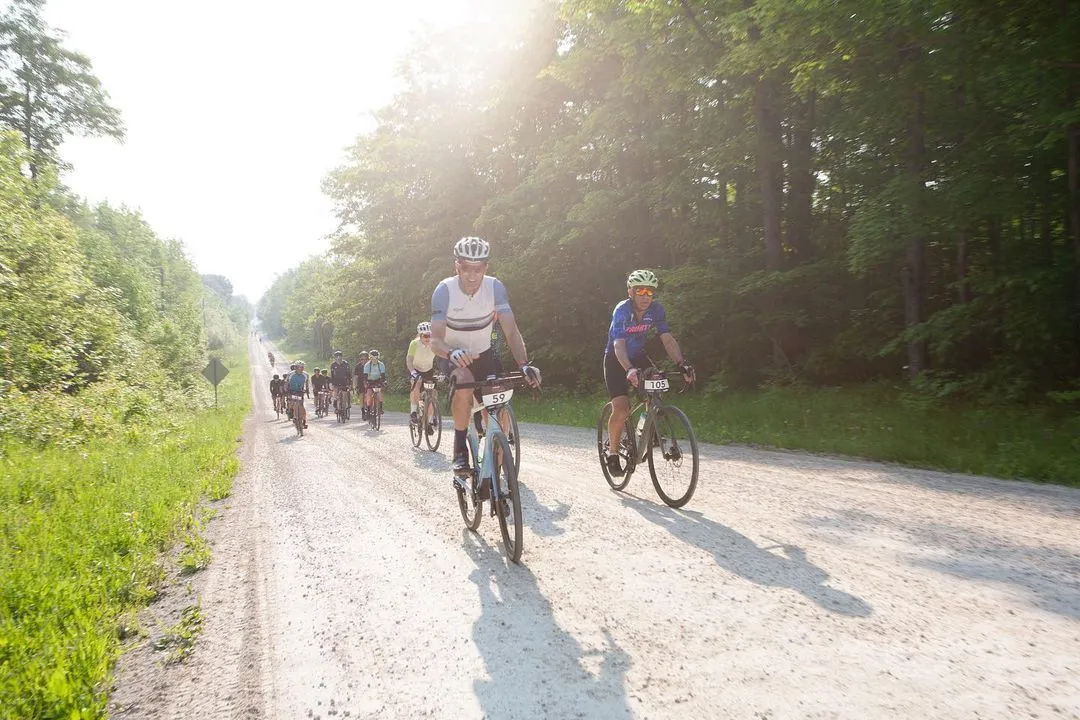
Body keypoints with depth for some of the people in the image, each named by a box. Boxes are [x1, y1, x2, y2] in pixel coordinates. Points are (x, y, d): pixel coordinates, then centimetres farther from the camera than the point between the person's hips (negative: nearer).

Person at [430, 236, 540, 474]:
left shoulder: (495, 287, -21)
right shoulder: (444, 290, -25)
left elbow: (511, 331, -25)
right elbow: (435, 339, -30)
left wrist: (525, 365, -42)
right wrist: (452, 353, -53)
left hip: (483, 354, 2)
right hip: (453, 356, -2)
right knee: (465, 383, -35)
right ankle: (460, 450, -18)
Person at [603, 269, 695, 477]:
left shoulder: (656, 309, -14)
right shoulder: (622, 311, -27)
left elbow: (667, 339, -18)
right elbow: (619, 345, -40)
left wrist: (681, 364, -33)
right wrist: (629, 370, -57)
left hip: (638, 356, 4)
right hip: (616, 360, -4)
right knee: (621, 410, -17)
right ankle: (613, 452, 4)